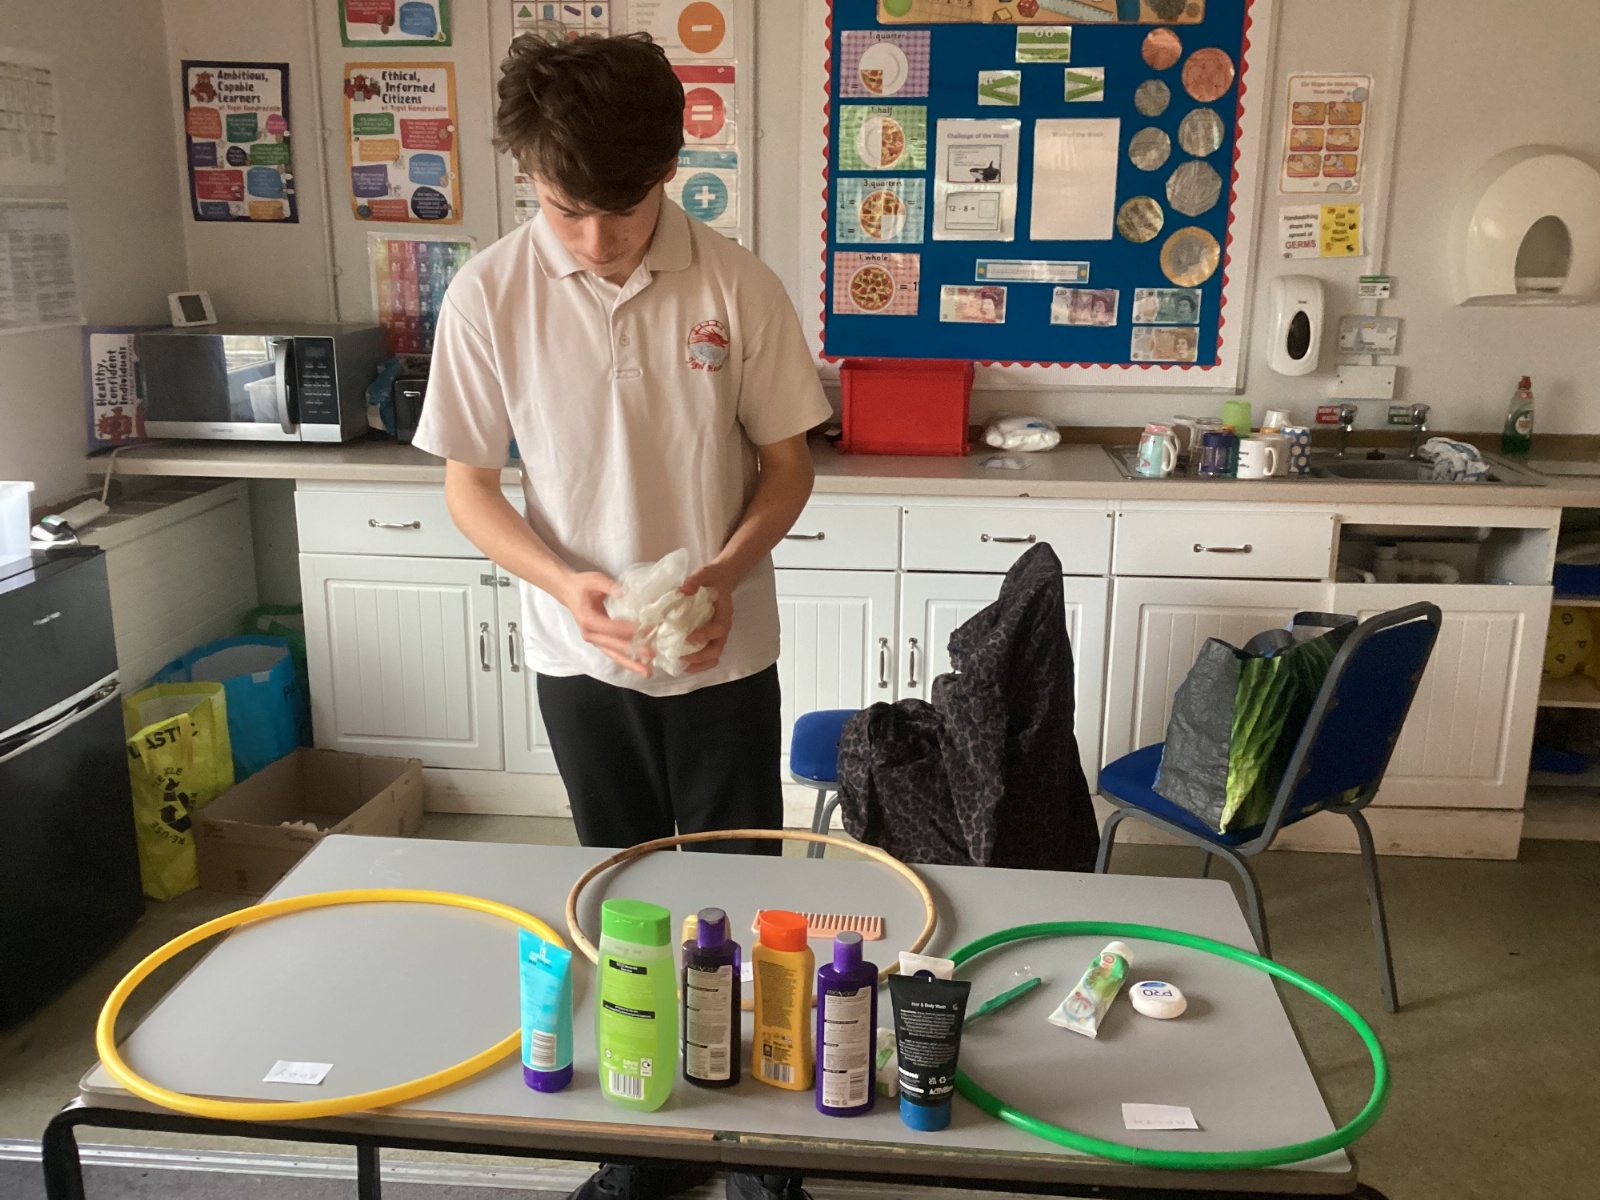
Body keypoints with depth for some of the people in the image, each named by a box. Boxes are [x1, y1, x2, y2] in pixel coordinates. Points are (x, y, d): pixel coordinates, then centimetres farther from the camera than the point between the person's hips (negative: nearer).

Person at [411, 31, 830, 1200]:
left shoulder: (737, 286, -12)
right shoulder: (488, 296, -9)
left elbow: (788, 462, -2)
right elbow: (469, 483, -2)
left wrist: (726, 571, -20)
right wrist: (565, 581, -19)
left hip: (724, 655, -1)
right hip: (581, 659, 1)